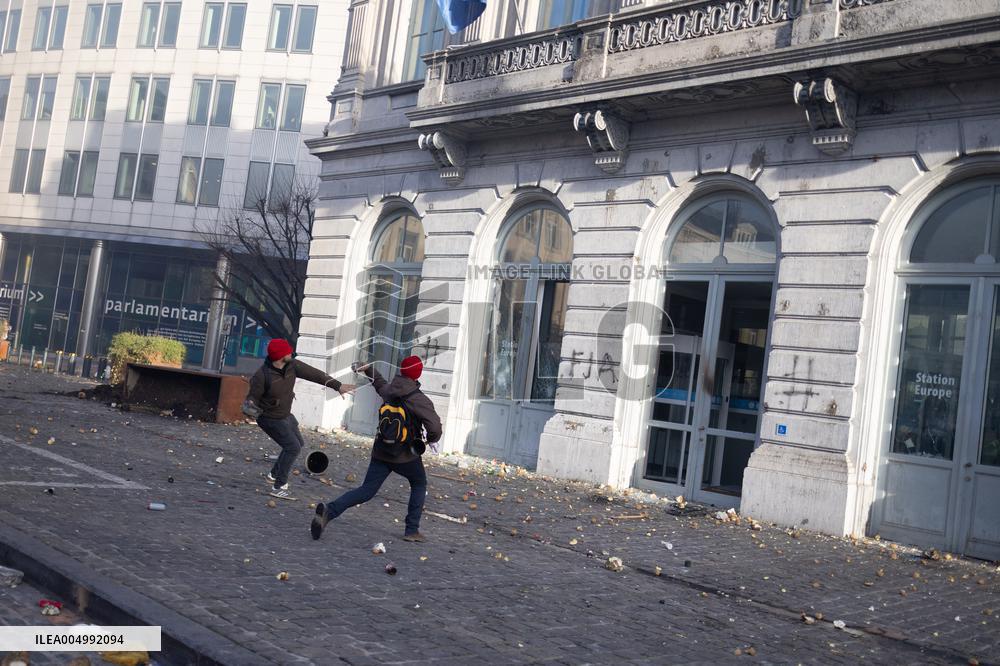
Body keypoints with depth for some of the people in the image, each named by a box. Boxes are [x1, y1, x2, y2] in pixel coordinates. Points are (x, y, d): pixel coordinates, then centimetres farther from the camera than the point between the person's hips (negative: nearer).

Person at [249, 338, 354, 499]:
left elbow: (314, 374, -6)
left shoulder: (292, 365, -12)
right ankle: (278, 487, -5)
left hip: (286, 415, 9)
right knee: (293, 448, -15)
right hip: (271, 419, -8)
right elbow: (252, 398, -19)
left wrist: (338, 386, -6)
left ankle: (274, 474, 36)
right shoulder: (262, 376, -29)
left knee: (298, 444, 21)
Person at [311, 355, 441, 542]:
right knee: (419, 484, 22)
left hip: (381, 451, 4)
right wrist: (431, 439, -1)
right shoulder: (420, 400, -15)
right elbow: (435, 427, -24)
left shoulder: (389, 390, 2)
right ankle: (412, 530, 18)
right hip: (406, 455, -4)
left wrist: (369, 369, 46)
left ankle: (329, 510, -17)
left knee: (366, 491, 4)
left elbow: (380, 384, 28)